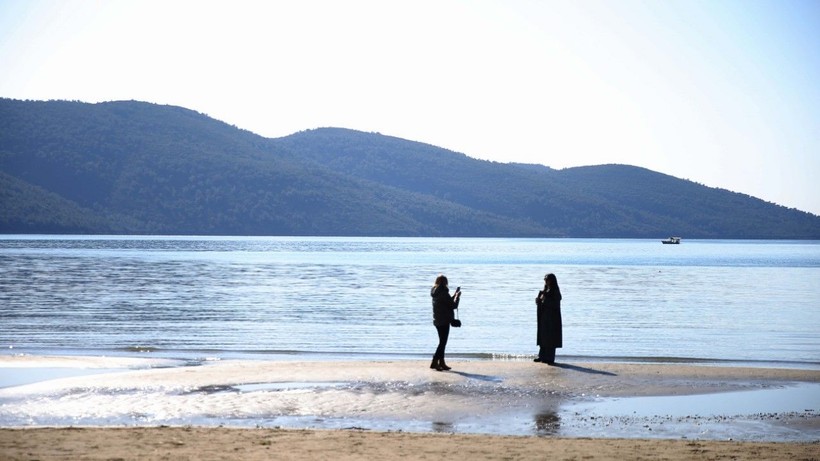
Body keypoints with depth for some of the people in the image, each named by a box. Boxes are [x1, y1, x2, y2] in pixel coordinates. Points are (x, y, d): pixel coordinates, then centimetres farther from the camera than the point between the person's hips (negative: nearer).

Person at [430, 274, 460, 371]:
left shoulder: (436, 294, 10)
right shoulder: (443, 293, -17)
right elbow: (454, 305, -14)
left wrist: (455, 294, 24)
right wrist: (458, 296, 1)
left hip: (437, 321, 9)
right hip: (444, 321, -9)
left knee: (442, 342, 16)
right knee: (443, 342, -5)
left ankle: (441, 363, 19)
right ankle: (435, 362, -10)